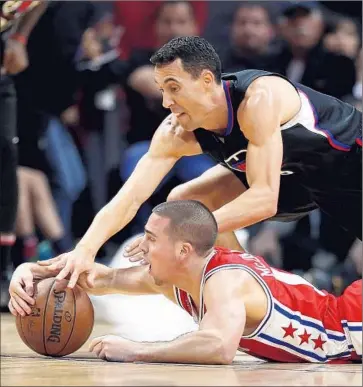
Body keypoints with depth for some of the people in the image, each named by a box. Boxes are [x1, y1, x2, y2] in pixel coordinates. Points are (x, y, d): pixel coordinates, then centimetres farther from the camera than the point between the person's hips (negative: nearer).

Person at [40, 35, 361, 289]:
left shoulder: (259, 98, -38)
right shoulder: (175, 133, -19)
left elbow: (264, 199, -42)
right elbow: (129, 199, -22)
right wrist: (85, 250, -40)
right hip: (296, 176, 6)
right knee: (183, 200, -5)